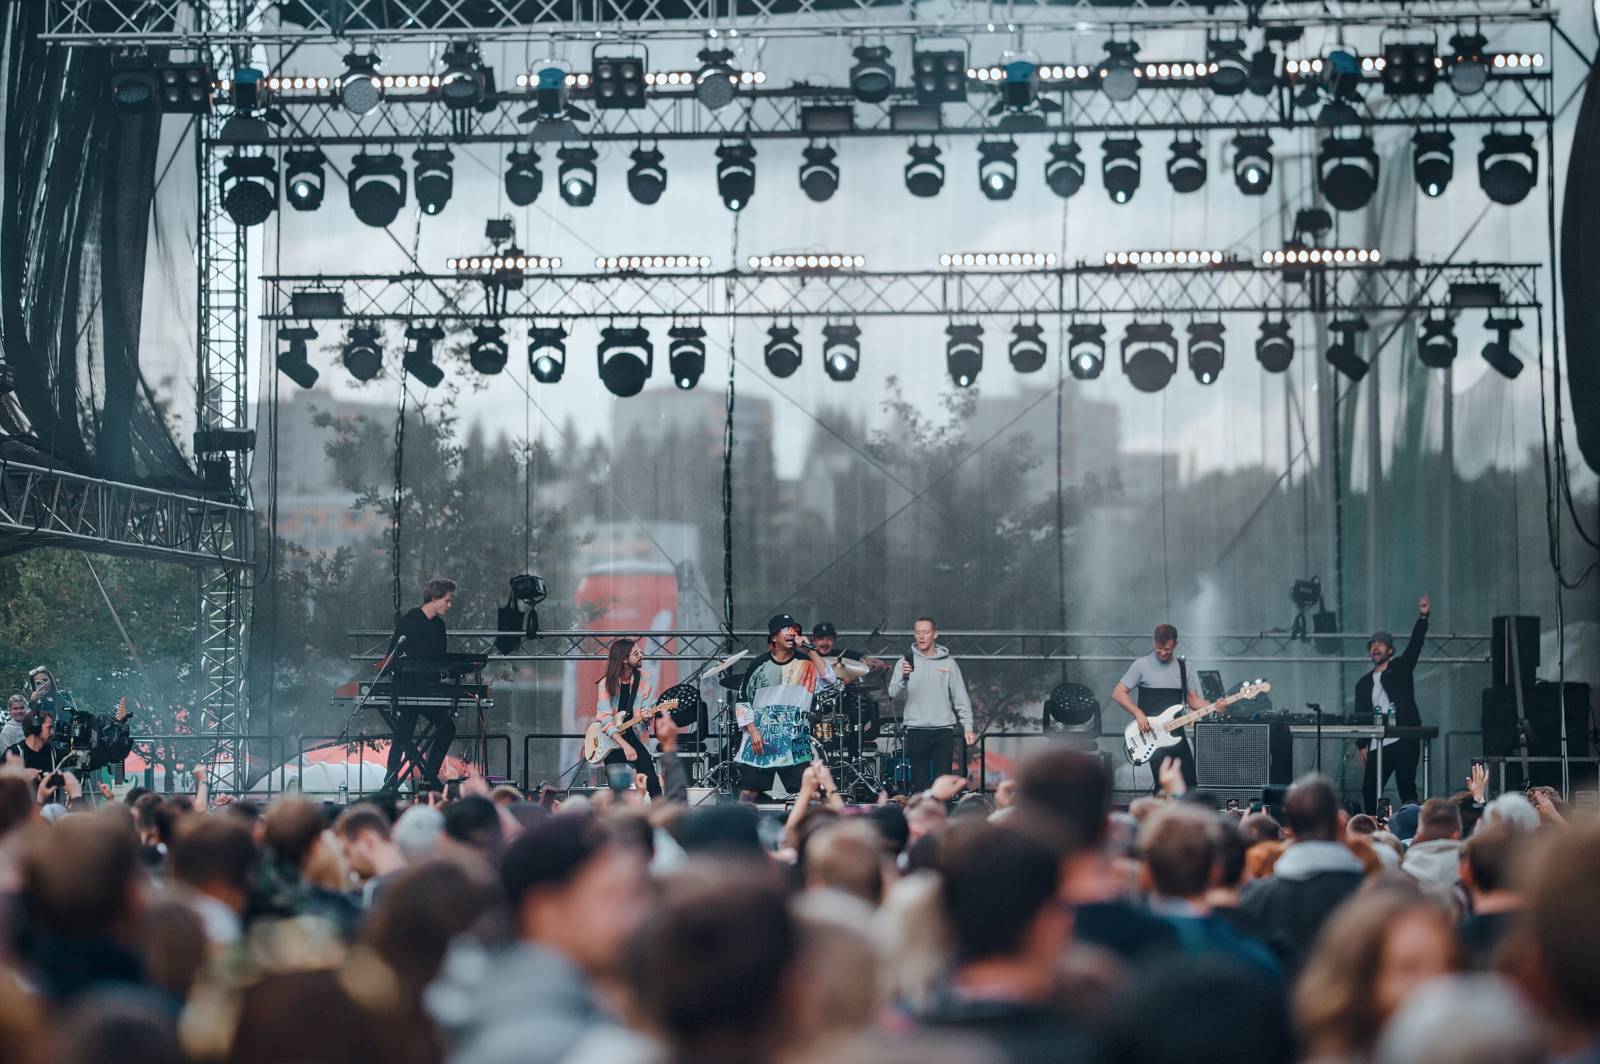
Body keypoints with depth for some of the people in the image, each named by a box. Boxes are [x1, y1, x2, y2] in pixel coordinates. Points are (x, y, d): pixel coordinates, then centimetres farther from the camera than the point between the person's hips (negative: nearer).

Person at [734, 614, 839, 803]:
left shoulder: (806, 665, 3)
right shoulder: (760, 665, 3)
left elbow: (830, 681, -14)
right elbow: (743, 701, 6)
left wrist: (811, 652, -14)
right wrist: (752, 732, -4)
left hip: (795, 744, 0)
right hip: (760, 740, 0)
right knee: (748, 791, 0)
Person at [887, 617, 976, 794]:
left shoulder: (948, 663, 7)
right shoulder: (906, 662, 5)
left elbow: (961, 698, 8)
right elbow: (893, 693, -7)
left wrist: (968, 727, -1)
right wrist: (904, 677, -26)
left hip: (943, 730, 0)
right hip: (916, 730, 0)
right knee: (920, 784, 0)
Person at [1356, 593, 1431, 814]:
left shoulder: (1401, 668, 11)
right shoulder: (1364, 683, 19)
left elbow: (1415, 644, -2)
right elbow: (1360, 716, 15)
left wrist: (1423, 617, -15)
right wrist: (1362, 744, 5)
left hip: (1404, 741, -4)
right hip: (1377, 745, 4)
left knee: (1407, 789, -9)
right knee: (1369, 790, 1)